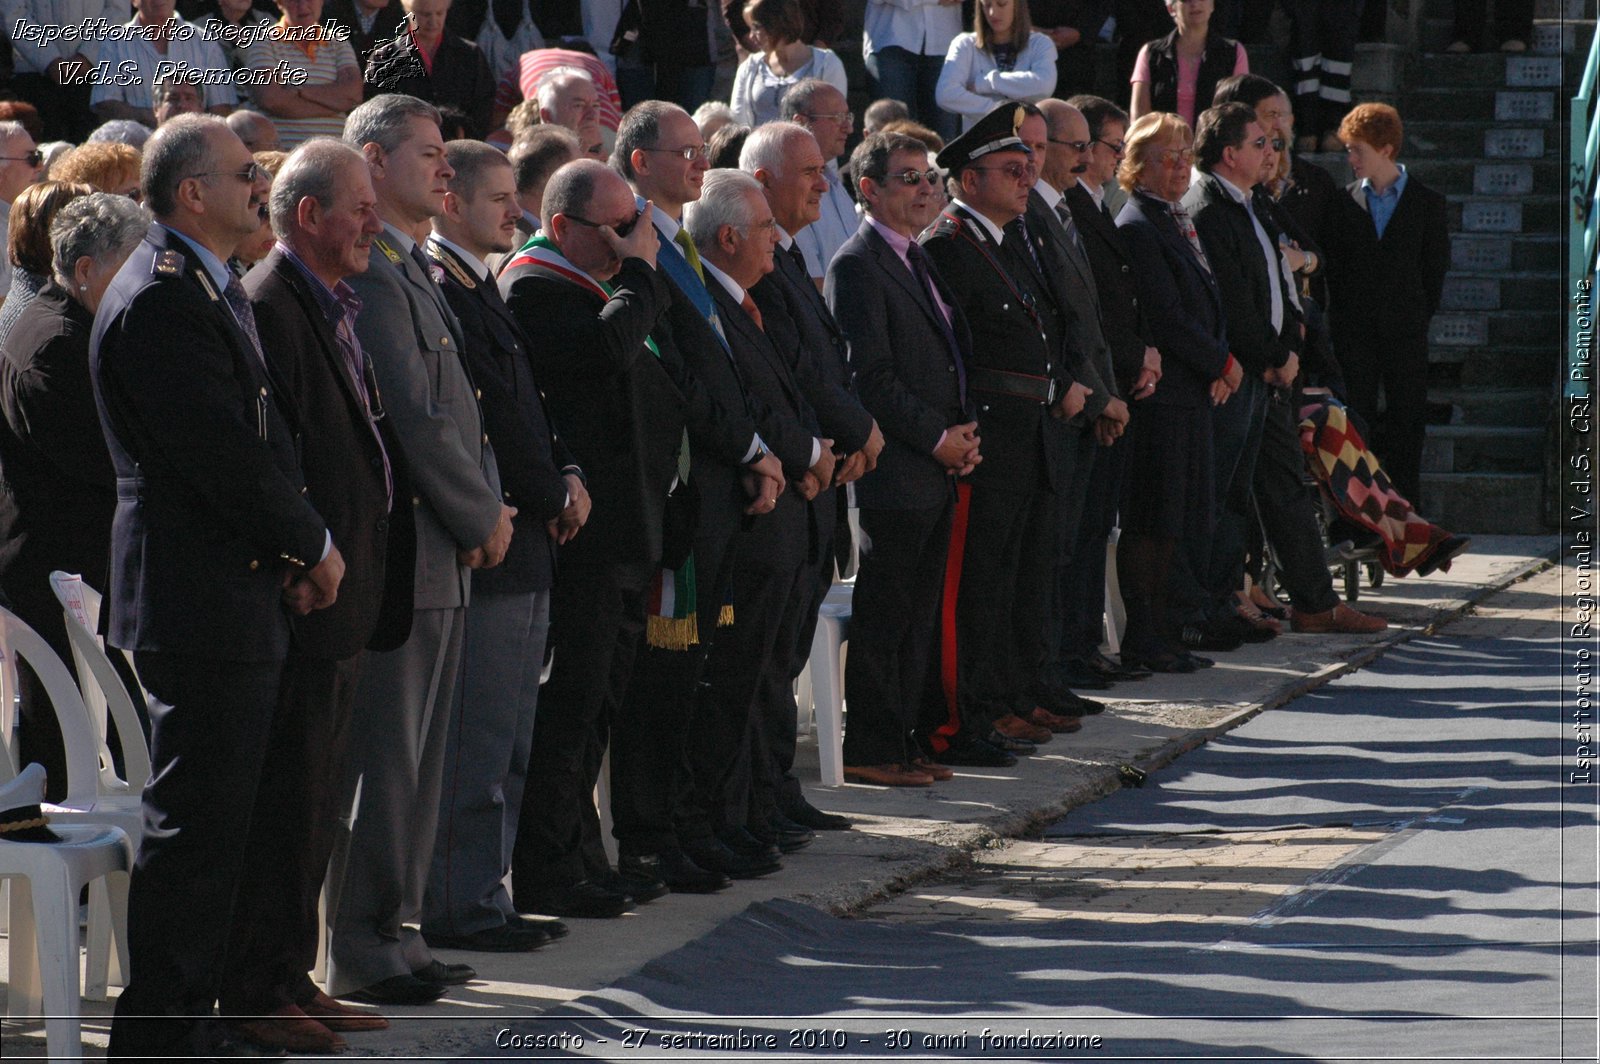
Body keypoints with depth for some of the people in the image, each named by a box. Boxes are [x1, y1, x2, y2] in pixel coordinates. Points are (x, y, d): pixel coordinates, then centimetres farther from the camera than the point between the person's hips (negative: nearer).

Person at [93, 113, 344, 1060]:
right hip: (199, 602, -11)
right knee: (194, 825, -7)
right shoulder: (161, 300, -17)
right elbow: (223, 453, -21)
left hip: (242, 596, 11)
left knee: (217, 824, 14)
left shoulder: (214, 291, 17)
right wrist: (312, 544, -8)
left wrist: (297, 546, 5)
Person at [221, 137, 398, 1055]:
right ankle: (258, 990, 1)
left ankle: (290, 977, 20)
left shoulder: (337, 310, 16)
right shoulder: (270, 308, -15)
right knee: (288, 799, -5)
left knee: (315, 803, 14)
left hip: (345, 594, 10)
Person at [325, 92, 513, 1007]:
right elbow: (414, 420, -19)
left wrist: (489, 505, 3)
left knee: (415, 757, 14)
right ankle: (364, 951, 0)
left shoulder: (417, 271, 17)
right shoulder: (370, 273, -15)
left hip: (443, 554, 10)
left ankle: (394, 931, 20)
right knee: (384, 758, -5)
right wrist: (483, 520, -9)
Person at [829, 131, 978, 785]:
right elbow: (869, 377, -16)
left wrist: (962, 433, 7)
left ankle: (900, 742, 16)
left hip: (937, 470, 9)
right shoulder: (857, 265, -11)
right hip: (894, 472, -9)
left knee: (917, 616, 11)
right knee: (882, 615, -5)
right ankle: (869, 750, 0)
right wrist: (937, 438, -14)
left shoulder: (918, 260, 18)